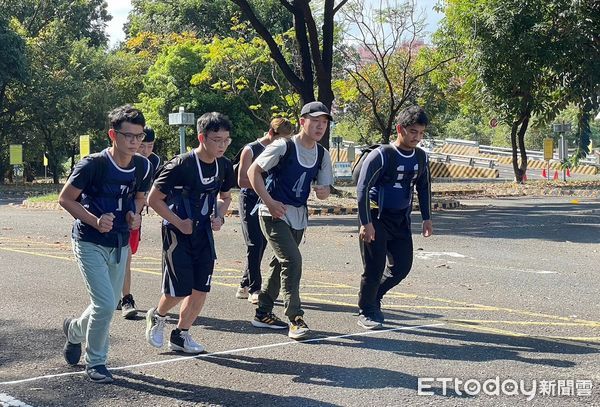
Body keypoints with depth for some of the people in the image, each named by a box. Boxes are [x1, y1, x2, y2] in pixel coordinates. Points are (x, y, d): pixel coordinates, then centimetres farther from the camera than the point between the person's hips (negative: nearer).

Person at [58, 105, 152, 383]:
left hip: (120, 244, 6)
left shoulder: (142, 166, -4)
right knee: (105, 305, -13)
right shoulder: (94, 164, -20)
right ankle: (95, 362, 8)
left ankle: (74, 329, 46)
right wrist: (95, 221, -23)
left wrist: (135, 214, -7)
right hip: (90, 243, -6)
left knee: (109, 305, 15)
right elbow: (65, 198, -11)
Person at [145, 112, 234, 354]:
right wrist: (179, 223, -15)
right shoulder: (181, 165, -21)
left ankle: (181, 335, 21)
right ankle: (157, 317, 27)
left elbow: (225, 197, 17)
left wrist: (219, 216, -3)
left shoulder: (224, 166, -2)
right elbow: (154, 199, -15)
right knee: (179, 290, -4)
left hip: (204, 232, 6)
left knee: (201, 289, 3)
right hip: (177, 232, -6)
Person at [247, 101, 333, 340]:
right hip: (275, 213, -7)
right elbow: (253, 171, -11)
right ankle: (295, 319, -13)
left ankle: (263, 313, 28)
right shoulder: (283, 147, -14)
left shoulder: (322, 155, 4)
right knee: (292, 260, -17)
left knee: (280, 263, 15)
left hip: (299, 215, 7)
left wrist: (323, 192, -15)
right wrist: (269, 202, -18)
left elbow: (325, 187, 11)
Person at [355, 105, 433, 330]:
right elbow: (362, 188, -17)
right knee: (374, 268, -6)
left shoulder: (421, 157, 4)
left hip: (401, 219, 6)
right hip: (377, 218, -6)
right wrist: (366, 223, -21)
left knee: (402, 266, 4)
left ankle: (373, 298, 26)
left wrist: (427, 218, 13)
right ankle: (366, 312, 12)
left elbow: (424, 188, 18)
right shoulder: (381, 155, -16)